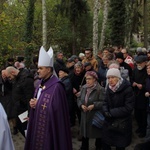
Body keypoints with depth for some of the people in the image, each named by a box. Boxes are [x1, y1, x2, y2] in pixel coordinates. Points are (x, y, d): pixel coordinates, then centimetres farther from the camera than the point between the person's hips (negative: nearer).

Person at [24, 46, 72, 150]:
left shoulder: (56, 86, -20)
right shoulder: (41, 83, 7)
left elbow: (56, 108, -21)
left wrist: (38, 104, -14)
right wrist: (33, 104, -6)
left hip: (50, 126, -8)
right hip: (38, 123, 8)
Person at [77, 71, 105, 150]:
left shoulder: (100, 89, -14)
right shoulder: (83, 88, 4)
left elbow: (103, 102, -17)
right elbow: (79, 98, 8)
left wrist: (94, 105, -27)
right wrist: (81, 105, -11)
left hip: (96, 115, -5)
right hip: (85, 115, 5)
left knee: (97, 133, 12)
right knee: (84, 133, 15)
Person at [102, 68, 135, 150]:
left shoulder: (127, 89, -17)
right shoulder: (109, 88, 2)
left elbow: (128, 107, -19)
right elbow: (105, 102, 8)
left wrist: (112, 113, -19)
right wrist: (106, 111, -13)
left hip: (122, 124, -5)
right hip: (109, 122, 5)